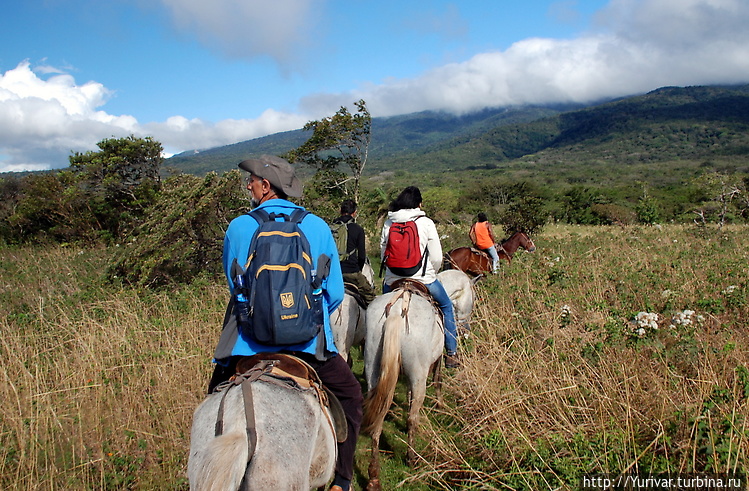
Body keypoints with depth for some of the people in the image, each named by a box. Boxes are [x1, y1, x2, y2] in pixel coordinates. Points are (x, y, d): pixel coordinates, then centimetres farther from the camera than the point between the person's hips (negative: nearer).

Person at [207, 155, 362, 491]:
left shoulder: (239, 227, 0)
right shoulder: (318, 227, 0)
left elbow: (235, 287, 12)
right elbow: (335, 293, 4)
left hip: (248, 342, 0)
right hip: (309, 343, 0)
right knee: (350, 395, 21)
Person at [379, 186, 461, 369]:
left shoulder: (388, 223, 2)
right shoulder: (426, 223, -5)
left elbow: (383, 254, 6)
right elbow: (437, 257, -6)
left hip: (392, 281, 2)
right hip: (424, 280, -2)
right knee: (446, 306, 22)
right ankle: (451, 354, 25)